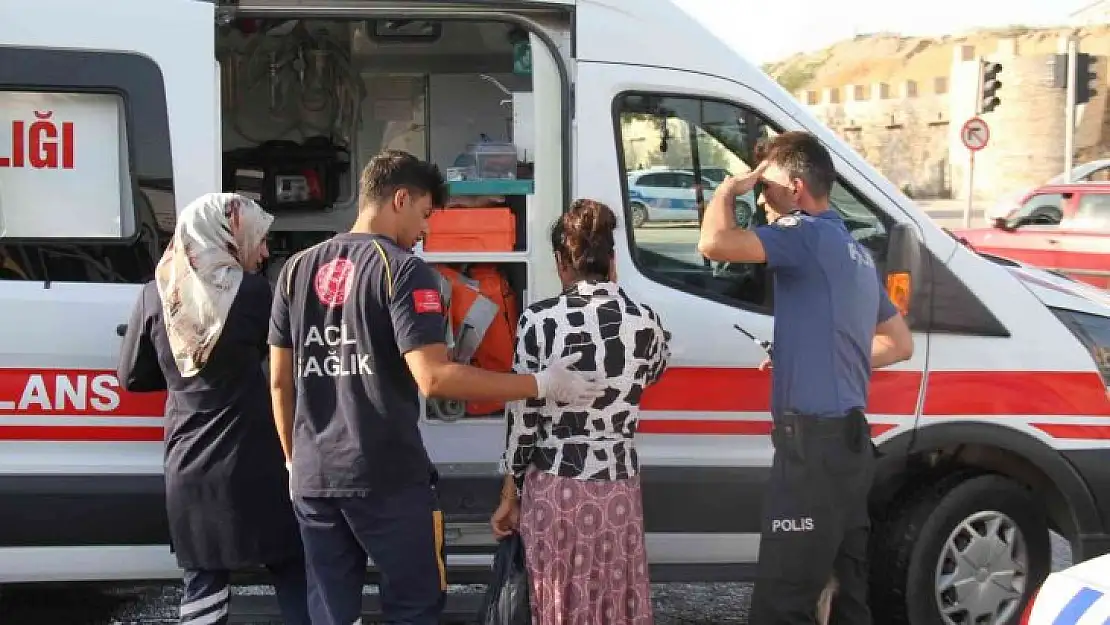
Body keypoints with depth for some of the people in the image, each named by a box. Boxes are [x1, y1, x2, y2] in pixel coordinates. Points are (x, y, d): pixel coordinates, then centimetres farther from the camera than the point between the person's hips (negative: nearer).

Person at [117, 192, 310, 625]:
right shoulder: (253, 292, -9)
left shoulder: (156, 296, 0)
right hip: (256, 467, -3)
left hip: (188, 472, 3)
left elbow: (132, 377, 9)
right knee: (296, 582, 11)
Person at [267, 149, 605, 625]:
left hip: (312, 477, 6)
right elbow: (434, 378, -20)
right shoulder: (403, 270, -10)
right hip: (387, 478, -6)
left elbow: (280, 380, 11)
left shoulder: (297, 268, 9)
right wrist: (542, 385, -14)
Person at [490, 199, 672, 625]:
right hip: (617, 486, 2)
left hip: (552, 486, -2)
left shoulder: (540, 319, -10)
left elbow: (522, 417, -6)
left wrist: (510, 497, 4)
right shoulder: (643, 320, -4)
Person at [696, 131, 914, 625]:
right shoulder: (851, 249, 18)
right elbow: (900, 343, 26)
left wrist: (728, 190, -8)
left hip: (815, 439, -10)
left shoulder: (808, 236, -11)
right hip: (846, 435, 10)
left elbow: (714, 243, -27)